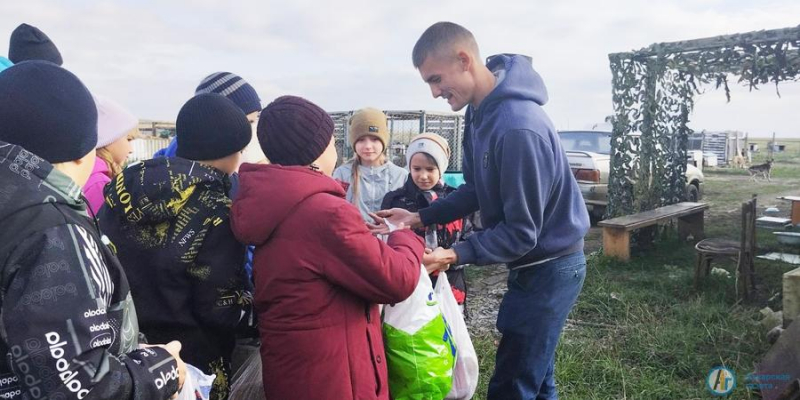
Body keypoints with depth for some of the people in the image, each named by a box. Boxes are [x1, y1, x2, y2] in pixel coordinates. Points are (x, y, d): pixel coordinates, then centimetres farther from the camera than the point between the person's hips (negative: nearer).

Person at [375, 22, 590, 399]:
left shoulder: (519, 129, -30)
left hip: (549, 268, -9)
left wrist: (455, 254, -29)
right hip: (534, 264, 9)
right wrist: (420, 218, -1)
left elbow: (522, 232, -24)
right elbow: (475, 190, 9)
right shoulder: (480, 110, 2)